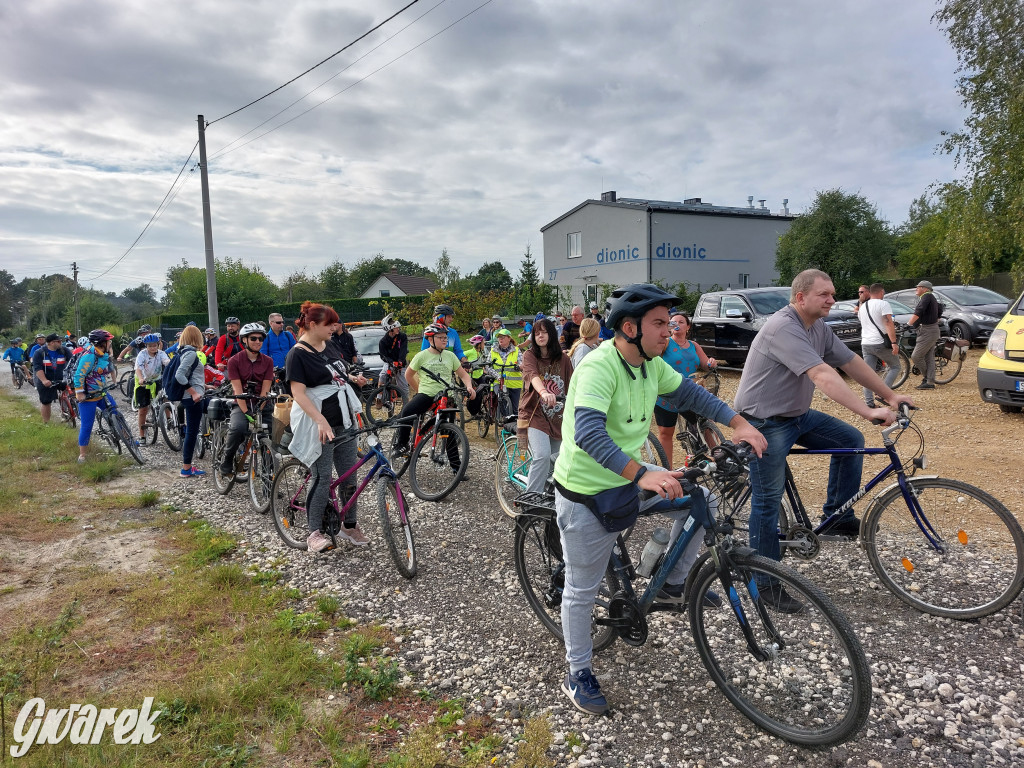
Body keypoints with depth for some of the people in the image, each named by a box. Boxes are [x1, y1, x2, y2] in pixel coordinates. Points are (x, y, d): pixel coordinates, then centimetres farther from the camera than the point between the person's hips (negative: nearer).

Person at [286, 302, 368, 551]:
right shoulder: (298, 354, -12)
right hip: (319, 426, -7)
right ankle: (315, 532, 9)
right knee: (322, 479, -3)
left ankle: (350, 526, 25)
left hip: (345, 422, 7)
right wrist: (321, 421, -28)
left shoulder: (329, 347, 12)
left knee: (349, 477, 11)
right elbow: (298, 393, -19)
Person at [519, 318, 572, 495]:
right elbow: (533, 375, -26)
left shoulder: (563, 358, 5)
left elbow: (571, 386, 6)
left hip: (557, 417, 4)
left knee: (557, 459, 13)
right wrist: (544, 392, -46)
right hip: (534, 414, -4)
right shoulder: (530, 355, -5)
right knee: (542, 455, -24)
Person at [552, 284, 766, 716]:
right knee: (583, 589, 6)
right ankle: (578, 674, 28)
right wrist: (642, 475, -48)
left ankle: (673, 583, 21)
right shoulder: (598, 367, -27)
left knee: (698, 494, 3)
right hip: (587, 493, -7)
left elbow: (689, 392, 10)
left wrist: (739, 424, -1)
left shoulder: (650, 363, -1)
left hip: (629, 476, 8)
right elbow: (588, 433, -40)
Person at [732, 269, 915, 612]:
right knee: (768, 501, -4)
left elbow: (852, 363, 12)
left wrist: (890, 396, 10)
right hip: (765, 423, -9)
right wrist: (869, 412, -36)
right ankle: (766, 583, 7)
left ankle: (837, 517, 17)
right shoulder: (783, 327, -24)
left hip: (797, 415, 9)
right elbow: (823, 376, -33)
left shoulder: (819, 328, 6)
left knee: (851, 440, 5)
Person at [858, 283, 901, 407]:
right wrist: (894, 342, -22)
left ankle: (869, 402, 0)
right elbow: (889, 324, -18)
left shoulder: (862, 307, 16)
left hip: (865, 344, 6)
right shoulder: (883, 304, -7)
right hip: (881, 343, -6)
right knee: (895, 367, 11)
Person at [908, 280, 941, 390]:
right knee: (929, 357, 10)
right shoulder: (932, 297, 16)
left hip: (927, 331, -10)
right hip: (933, 330, 10)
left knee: (916, 357, -6)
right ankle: (930, 382, 12)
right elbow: (940, 311, 28)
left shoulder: (927, 296, -15)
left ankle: (927, 377, 7)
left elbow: (918, 312, -27)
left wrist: (909, 324, -26)